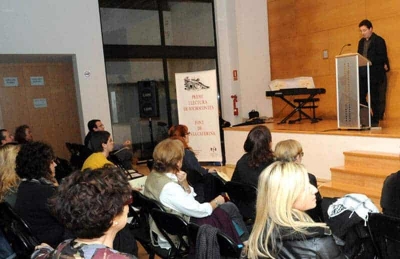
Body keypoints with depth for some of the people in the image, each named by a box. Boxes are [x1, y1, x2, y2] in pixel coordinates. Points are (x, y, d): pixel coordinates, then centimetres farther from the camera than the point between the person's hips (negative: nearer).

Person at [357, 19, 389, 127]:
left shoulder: (379, 40, -2)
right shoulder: (361, 42, 18)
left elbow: (382, 58, -10)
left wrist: (369, 61, -22)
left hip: (374, 74, -6)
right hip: (362, 74, 6)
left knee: (374, 98, 0)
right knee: (360, 97, 1)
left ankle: (375, 120, 9)